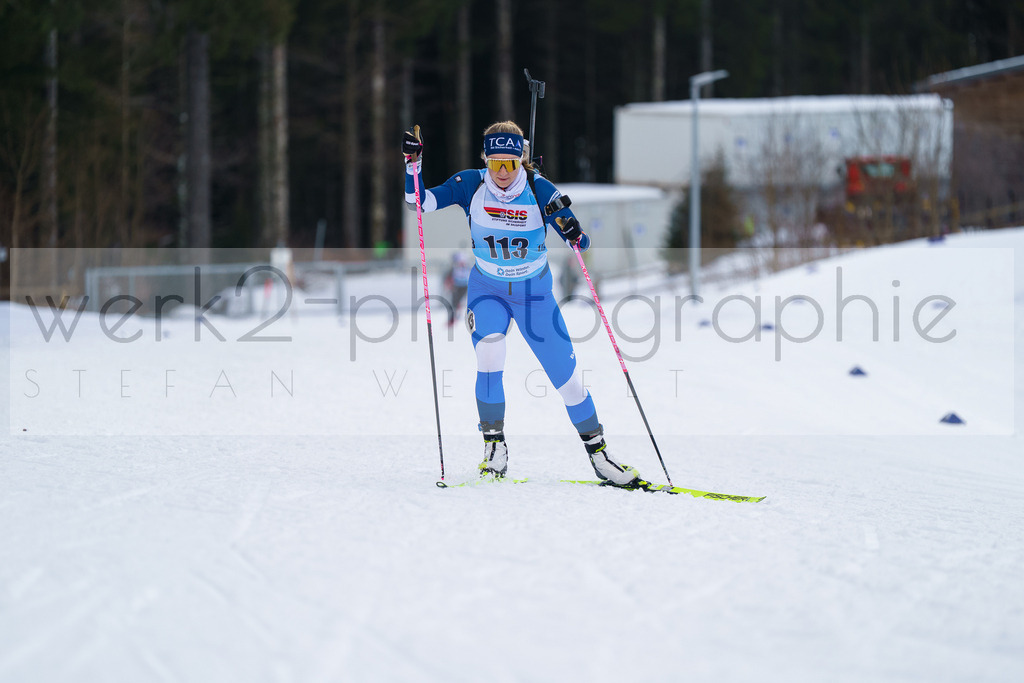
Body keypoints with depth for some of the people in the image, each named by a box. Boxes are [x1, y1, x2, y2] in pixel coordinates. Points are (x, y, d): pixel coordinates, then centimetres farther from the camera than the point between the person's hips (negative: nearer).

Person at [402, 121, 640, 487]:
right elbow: (419, 200, -16)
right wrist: (413, 163, -32)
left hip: (534, 291, 0)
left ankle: (597, 451, 17)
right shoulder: (471, 185, -14)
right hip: (488, 288, 0)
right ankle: (494, 446, -13)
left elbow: (582, 243, -19)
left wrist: (573, 232, -42)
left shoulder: (539, 190, -19)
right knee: (488, 350, -27)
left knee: (565, 373, 0)